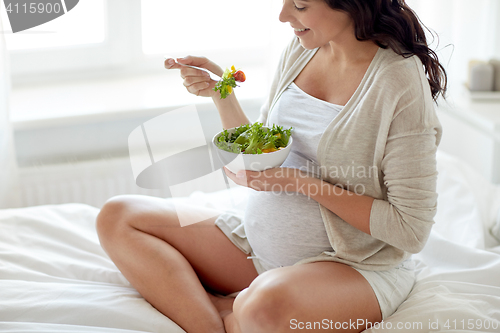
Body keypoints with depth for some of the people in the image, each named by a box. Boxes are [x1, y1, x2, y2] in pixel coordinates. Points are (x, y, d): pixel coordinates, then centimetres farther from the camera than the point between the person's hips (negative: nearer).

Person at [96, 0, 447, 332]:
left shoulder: (401, 82, -17)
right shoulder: (302, 48, 4)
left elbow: (411, 229, -18)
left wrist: (302, 182, -20)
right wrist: (221, 93, -2)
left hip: (353, 267, -7)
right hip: (261, 243, 8)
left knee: (266, 305, -42)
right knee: (117, 217, -3)